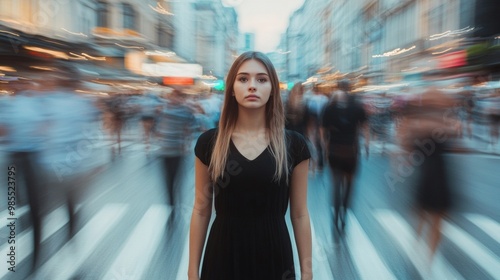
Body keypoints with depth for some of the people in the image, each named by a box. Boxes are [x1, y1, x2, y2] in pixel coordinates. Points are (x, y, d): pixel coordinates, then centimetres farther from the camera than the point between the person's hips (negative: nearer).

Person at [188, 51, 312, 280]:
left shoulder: (293, 145, -6)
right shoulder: (209, 142, -6)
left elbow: (300, 215, -1)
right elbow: (201, 211, 0)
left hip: (274, 256, 0)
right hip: (223, 257, 0)